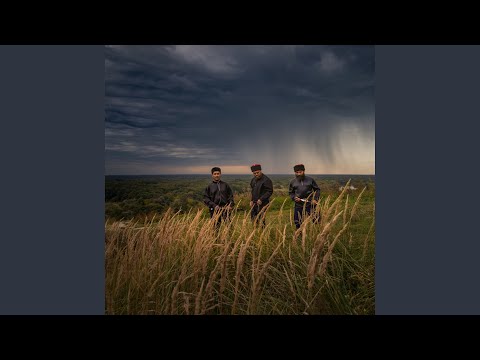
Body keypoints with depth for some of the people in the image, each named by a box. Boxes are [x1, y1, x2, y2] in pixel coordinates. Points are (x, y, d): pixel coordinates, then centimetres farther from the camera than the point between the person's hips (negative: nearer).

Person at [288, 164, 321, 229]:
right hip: (299, 205, 2)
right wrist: (294, 197, -5)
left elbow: (317, 189, 9)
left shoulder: (310, 180, 2)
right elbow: (290, 192, 15)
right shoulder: (293, 182, 6)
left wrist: (315, 199, -3)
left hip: (310, 204, -1)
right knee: (298, 223, 9)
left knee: (316, 221, 0)